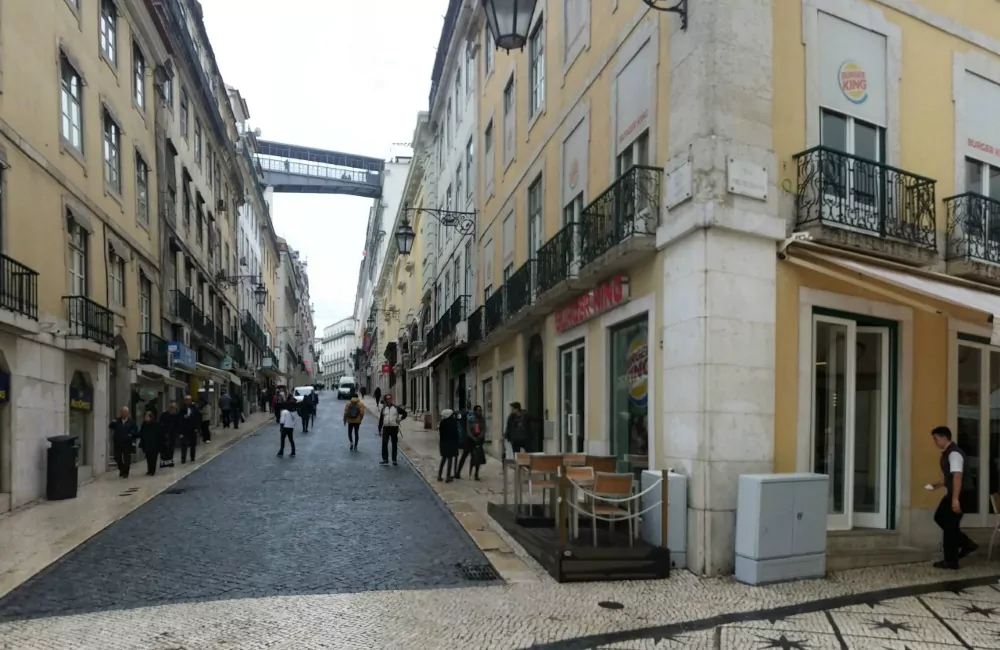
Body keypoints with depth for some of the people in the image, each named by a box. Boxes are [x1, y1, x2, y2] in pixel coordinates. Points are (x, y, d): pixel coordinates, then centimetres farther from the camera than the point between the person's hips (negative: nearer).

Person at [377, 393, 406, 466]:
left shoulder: (396, 408, 5)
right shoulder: (383, 409, 10)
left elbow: (404, 413, 11)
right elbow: (380, 420, 11)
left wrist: (400, 419, -4)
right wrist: (380, 429, 6)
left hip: (394, 428, -1)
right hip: (386, 428, 1)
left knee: (394, 444, 4)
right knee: (384, 444, -6)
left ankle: (394, 460, 12)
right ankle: (385, 459, 0)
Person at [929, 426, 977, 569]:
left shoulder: (954, 453, -20)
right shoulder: (947, 452, 12)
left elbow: (957, 476, -26)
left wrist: (955, 499, -29)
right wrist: (940, 485, 13)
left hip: (958, 494, -10)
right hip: (951, 493, 10)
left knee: (950, 525, -3)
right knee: (940, 517, 17)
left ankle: (951, 561, 7)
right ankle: (966, 543, 21)